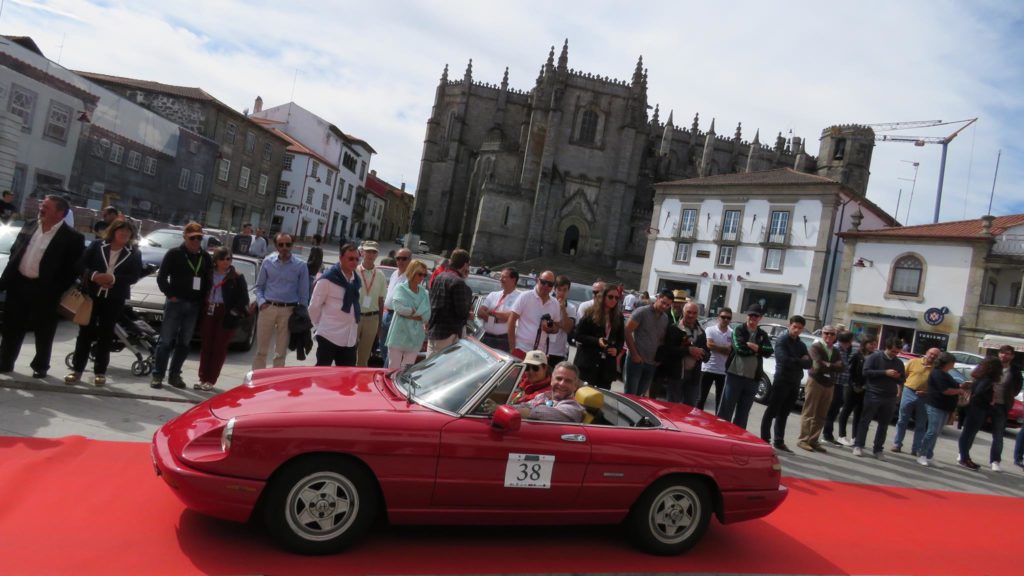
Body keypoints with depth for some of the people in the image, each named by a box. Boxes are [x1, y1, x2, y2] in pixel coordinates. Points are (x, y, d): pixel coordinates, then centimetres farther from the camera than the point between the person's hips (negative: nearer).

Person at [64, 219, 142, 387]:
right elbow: (81, 264, 0)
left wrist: (114, 279, -19)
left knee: (105, 334, 5)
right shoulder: (97, 245, 3)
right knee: (85, 331, 3)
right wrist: (94, 275, -18)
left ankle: (100, 372, 11)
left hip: (115, 299, 0)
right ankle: (77, 369, 10)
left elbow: (135, 276, -5)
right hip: (92, 294, 0)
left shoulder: (133, 254, 3)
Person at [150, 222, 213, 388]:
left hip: (194, 306, 4)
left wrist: (203, 299, 3)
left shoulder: (206, 258, 10)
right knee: (166, 341, -4)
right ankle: (157, 375, 3)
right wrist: (171, 295, -7)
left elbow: (209, 281, 13)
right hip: (175, 303, -3)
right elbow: (161, 277, -2)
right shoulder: (174, 254, 0)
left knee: (184, 343, 7)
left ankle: (174, 375, 16)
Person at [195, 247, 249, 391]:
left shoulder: (237, 277, -2)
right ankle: (202, 378, 16)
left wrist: (235, 312, -13)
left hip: (226, 315, -3)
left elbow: (244, 298, -4)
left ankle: (211, 380, 8)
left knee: (219, 348, 2)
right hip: (208, 312, 3)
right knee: (205, 346, 7)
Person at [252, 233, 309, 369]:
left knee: (281, 352, 8)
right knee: (261, 350, 7)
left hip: (288, 310, -1)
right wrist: (261, 302, -5)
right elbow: (259, 286, 12)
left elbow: (304, 293, 1)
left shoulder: (300, 265, -1)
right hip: (268, 308, 1)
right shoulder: (268, 262, 4)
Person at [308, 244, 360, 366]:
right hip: (329, 336, -6)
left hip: (350, 339, 6)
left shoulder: (357, 280, 9)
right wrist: (321, 325, 4)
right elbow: (314, 306, -6)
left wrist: (356, 329, 15)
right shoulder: (327, 279, -11)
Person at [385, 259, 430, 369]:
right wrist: (416, 312, -7)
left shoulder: (424, 292, 8)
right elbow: (398, 306, -17)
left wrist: (410, 314, -13)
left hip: (415, 337, 3)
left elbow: (426, 316, 0)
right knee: (394, 368, 2)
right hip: (399, 335, -3)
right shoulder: (400, 288, 0)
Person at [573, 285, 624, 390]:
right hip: (588, 361, -4)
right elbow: (578, 335, -5)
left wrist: (617, 349, -5)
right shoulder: (590, 313, -4)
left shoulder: (619, 317, 10)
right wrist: (596, 341, -18)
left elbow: (621, 339, 17)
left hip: (607, 364, 4)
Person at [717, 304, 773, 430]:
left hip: (752, 379, 4)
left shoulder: (763, 335, 12)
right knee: (726, 410, -1)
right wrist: (758, 350, -6)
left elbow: (769, 351, -4)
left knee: (743, 413, 11)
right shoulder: (738, 330, 0)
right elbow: (740, 348, -15)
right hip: (735, 375, -4)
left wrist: (751, 346, -13)